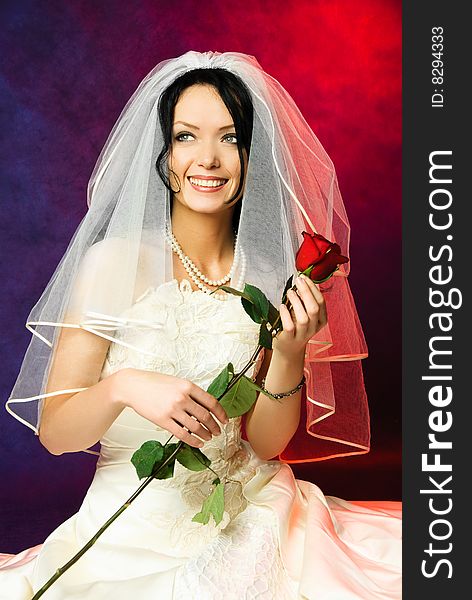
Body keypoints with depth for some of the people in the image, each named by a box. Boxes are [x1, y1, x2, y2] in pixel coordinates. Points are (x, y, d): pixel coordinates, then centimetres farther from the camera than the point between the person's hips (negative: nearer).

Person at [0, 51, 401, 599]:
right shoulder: (114, 262, -12)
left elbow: (267, 442, 0)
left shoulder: (270, 277, -3)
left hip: (244, 526, 2)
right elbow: (54, 433, -10)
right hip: (133, 533, -1)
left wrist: (290, 355, -17)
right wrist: (123, 387, -29)